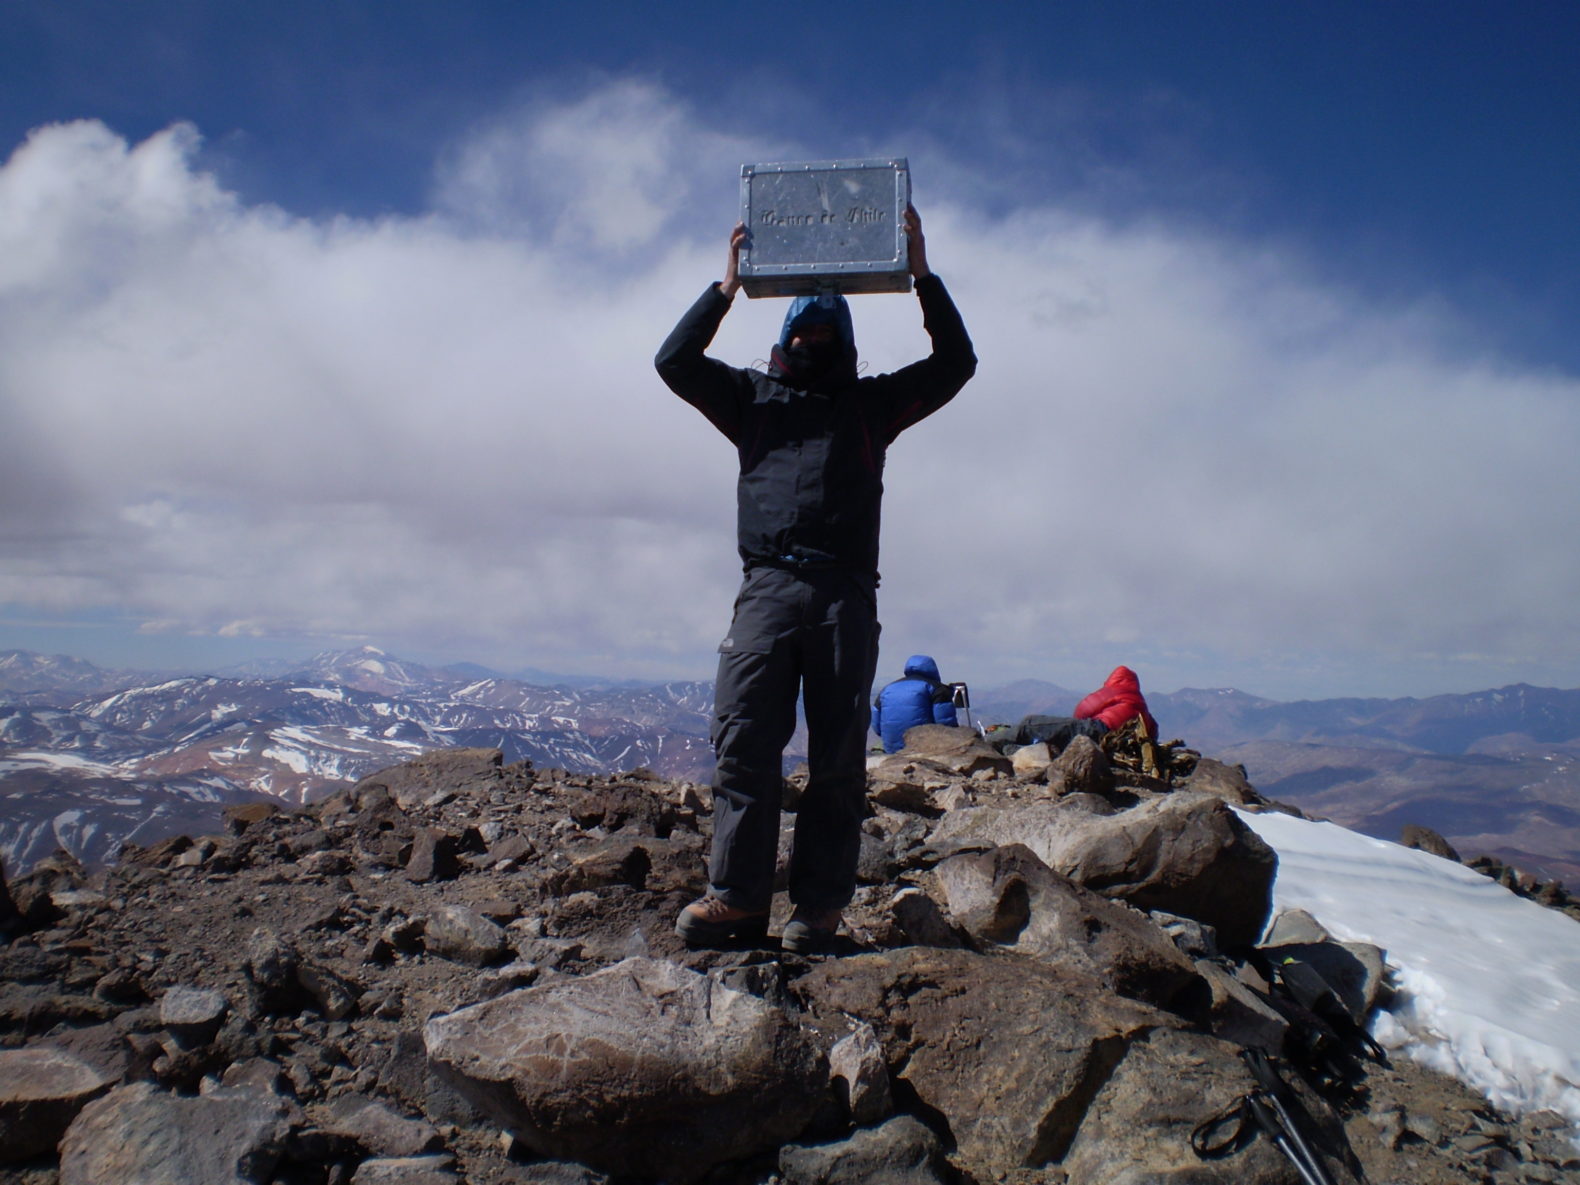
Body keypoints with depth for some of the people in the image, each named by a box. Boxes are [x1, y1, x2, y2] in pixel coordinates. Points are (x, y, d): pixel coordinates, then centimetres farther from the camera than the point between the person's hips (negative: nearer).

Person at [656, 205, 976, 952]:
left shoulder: (872, 402, 22)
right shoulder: (753, 396, 24)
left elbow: (956, 363, 17)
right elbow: (674, 361, 15)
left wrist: (922, 277, 12)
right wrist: (728, 284, 13)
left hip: (845, 593, 0)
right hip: (767, 586, 1)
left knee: (837, 751, -3)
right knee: (742, 738, -10)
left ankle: (821, 904, 0)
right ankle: (736, 896, -8)